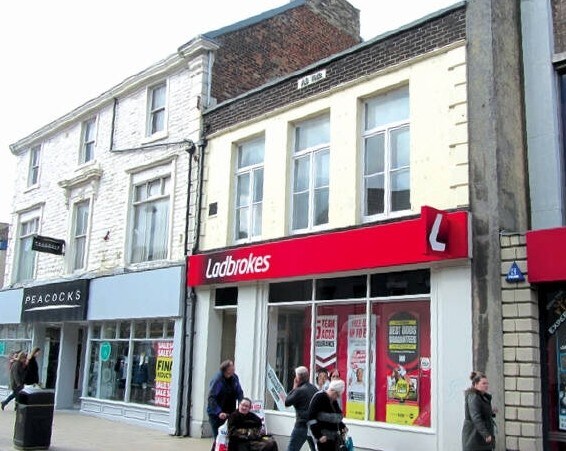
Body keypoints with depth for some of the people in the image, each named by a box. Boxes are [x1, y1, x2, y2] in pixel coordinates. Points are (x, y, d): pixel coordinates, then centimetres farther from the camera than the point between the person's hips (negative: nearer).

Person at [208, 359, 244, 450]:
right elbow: (211, 398, -22)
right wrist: (219, 412, -32)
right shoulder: (217, 379, -19)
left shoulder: (234, 377, 1)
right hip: (216, 414, -5)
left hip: (229, 413, 6)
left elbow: (239, 393, 9)